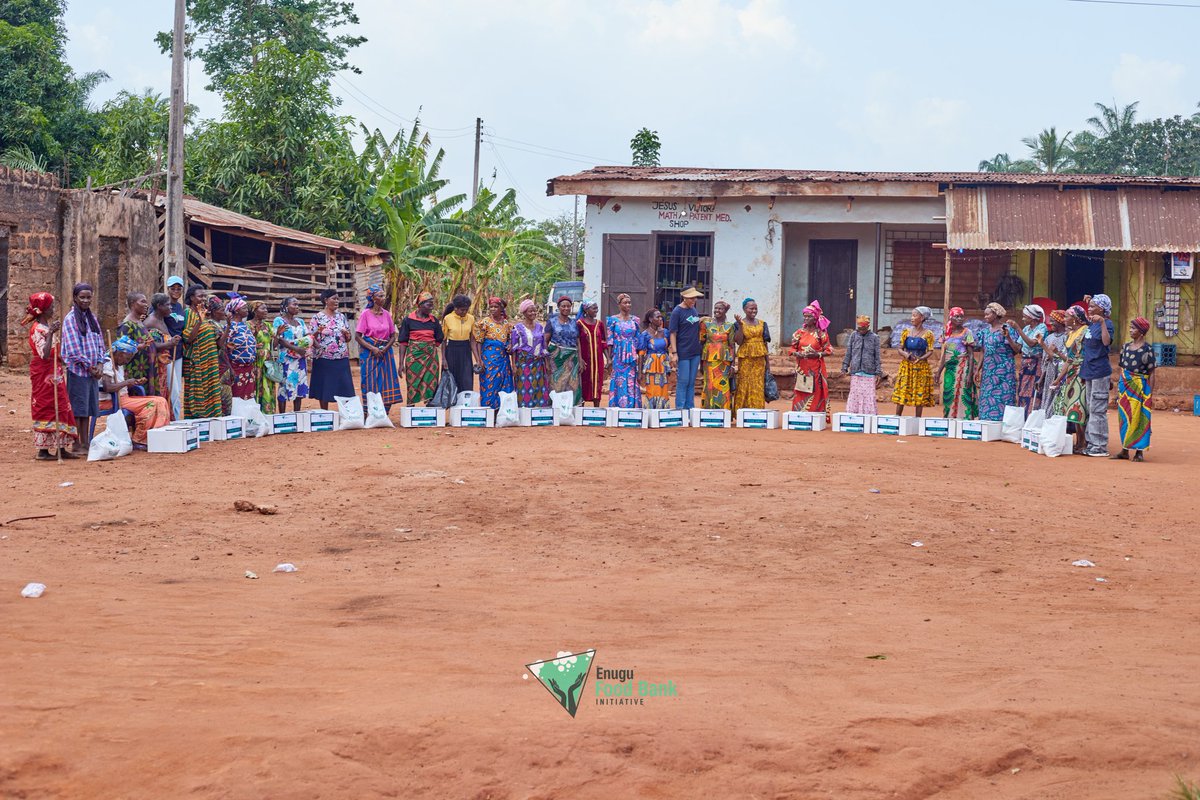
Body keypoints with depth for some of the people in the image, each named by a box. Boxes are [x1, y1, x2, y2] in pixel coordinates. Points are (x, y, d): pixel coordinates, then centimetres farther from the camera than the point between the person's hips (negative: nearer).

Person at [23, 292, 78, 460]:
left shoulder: (46, 326, 13)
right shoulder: (37, 329, -15)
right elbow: (45, 354, -27)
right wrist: (51, 334, -30)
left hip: (53, 375, 9)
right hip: (43, 375, -9)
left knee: (60, 409, 9)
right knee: (45, 410, -6)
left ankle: (61, 448, 12)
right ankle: (43, 450, -1)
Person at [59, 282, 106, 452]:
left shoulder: (92, 318, 14)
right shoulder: (70, 319, -7)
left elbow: (99, 342, 14)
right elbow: (73, 348, -13)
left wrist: (99, 365, 0)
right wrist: (89, 366, -11)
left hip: (93, 370, 7)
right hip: (77, 369, -6)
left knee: (88, 408, 9)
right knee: (77, 408, -4)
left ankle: (85, 442, 14)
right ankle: (76, 444, -1)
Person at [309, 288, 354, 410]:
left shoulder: (341, 316, 11)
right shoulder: (317, 317, -1)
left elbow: (349, 338, 15)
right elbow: (310, 337, -4)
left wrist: (346, 334, -7)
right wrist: (317, 332, -25)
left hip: (342, 359, 4)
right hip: (324, 359, -4)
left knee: (344, 388, 0)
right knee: (324, 390, 1)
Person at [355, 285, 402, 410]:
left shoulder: (386, 314, 7)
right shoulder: (366, 314, -5)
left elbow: (393, 336, 11)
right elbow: (357, 336, -7)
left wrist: (385, 349, -7)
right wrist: (373, 349, -15)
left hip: (385, 353, 4)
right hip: (369, 353, -4)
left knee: (386, 385, 1)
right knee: (371, 385, -5)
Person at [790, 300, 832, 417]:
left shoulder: (821, 333, -1)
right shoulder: (799, 332, 8)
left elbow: (828, 350, 0)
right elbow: (793, 348, 12)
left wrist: (817, 354, -16)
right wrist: (796, 353, -10)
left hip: (815, 368, -3)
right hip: (802, 367, 3)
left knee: (815, 394, -4)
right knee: (800, 395, 1)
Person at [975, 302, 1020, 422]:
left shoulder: (1006, 330, -4)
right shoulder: (986, 331, 13)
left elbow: (1017, 350, -8)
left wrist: (1008, 337, -21)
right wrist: (978, 370, 15)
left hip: (1003, 370, -6)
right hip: (988, 370, 6)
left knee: (1003, 398, -8)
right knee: (986, 400, 4)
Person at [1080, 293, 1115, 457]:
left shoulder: (1106, 323, -11)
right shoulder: (1090, 324, 13)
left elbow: (1107, 342, -28)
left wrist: (1102, 322, -32)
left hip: (1100, 372, -9)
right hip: (1089, 370, 9)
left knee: (1098, 409, -7)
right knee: (1090, 408, 13)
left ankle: (1100, 446, -3)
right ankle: (1091, 444, 19)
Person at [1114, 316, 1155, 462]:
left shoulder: (1147, 349, -7)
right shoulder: (1126, 346, 10)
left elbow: (1151, 373, -6)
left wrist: (1150, 394, -10)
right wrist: (1118, 389, 13)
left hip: (1140, 387, -5)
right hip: (1125, 387, 6)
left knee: (1138, 419, -4)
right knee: (1124, 418, 6)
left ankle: (1139, 451, 2)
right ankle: (1125, 450, 13)